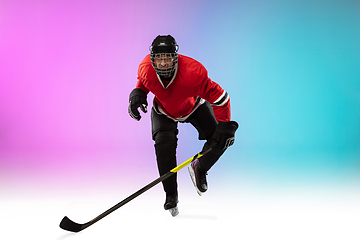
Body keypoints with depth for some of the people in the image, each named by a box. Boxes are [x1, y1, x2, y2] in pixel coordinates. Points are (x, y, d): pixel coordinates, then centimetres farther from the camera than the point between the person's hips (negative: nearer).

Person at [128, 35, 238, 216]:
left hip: (194, 107, -1)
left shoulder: (192, 72, -40)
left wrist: (223, 125, -36)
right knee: (164, 143, -23)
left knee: (219, 139, -16)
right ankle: (171, 195, -6)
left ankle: (199, 168, 16)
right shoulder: (146, 68, -29)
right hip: (164, 110, 1)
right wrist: (138, 93, -20)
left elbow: (220, 97, -32)